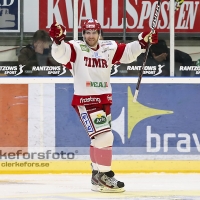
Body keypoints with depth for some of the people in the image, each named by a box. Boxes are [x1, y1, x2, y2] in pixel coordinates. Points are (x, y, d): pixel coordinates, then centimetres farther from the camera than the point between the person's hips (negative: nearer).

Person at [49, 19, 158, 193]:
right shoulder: (76, 48, -9)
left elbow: (128, 53, 14)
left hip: (104, 101, 7)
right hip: (85, 101, -7)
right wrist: (58, 40, -43)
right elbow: (60, 55, -25)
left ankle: (97, 175, 34)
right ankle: (104, 177, -8)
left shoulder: (109, 48, 8)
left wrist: (143, 41, 1)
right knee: (104, 137, -18)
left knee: (100, 139, 19)